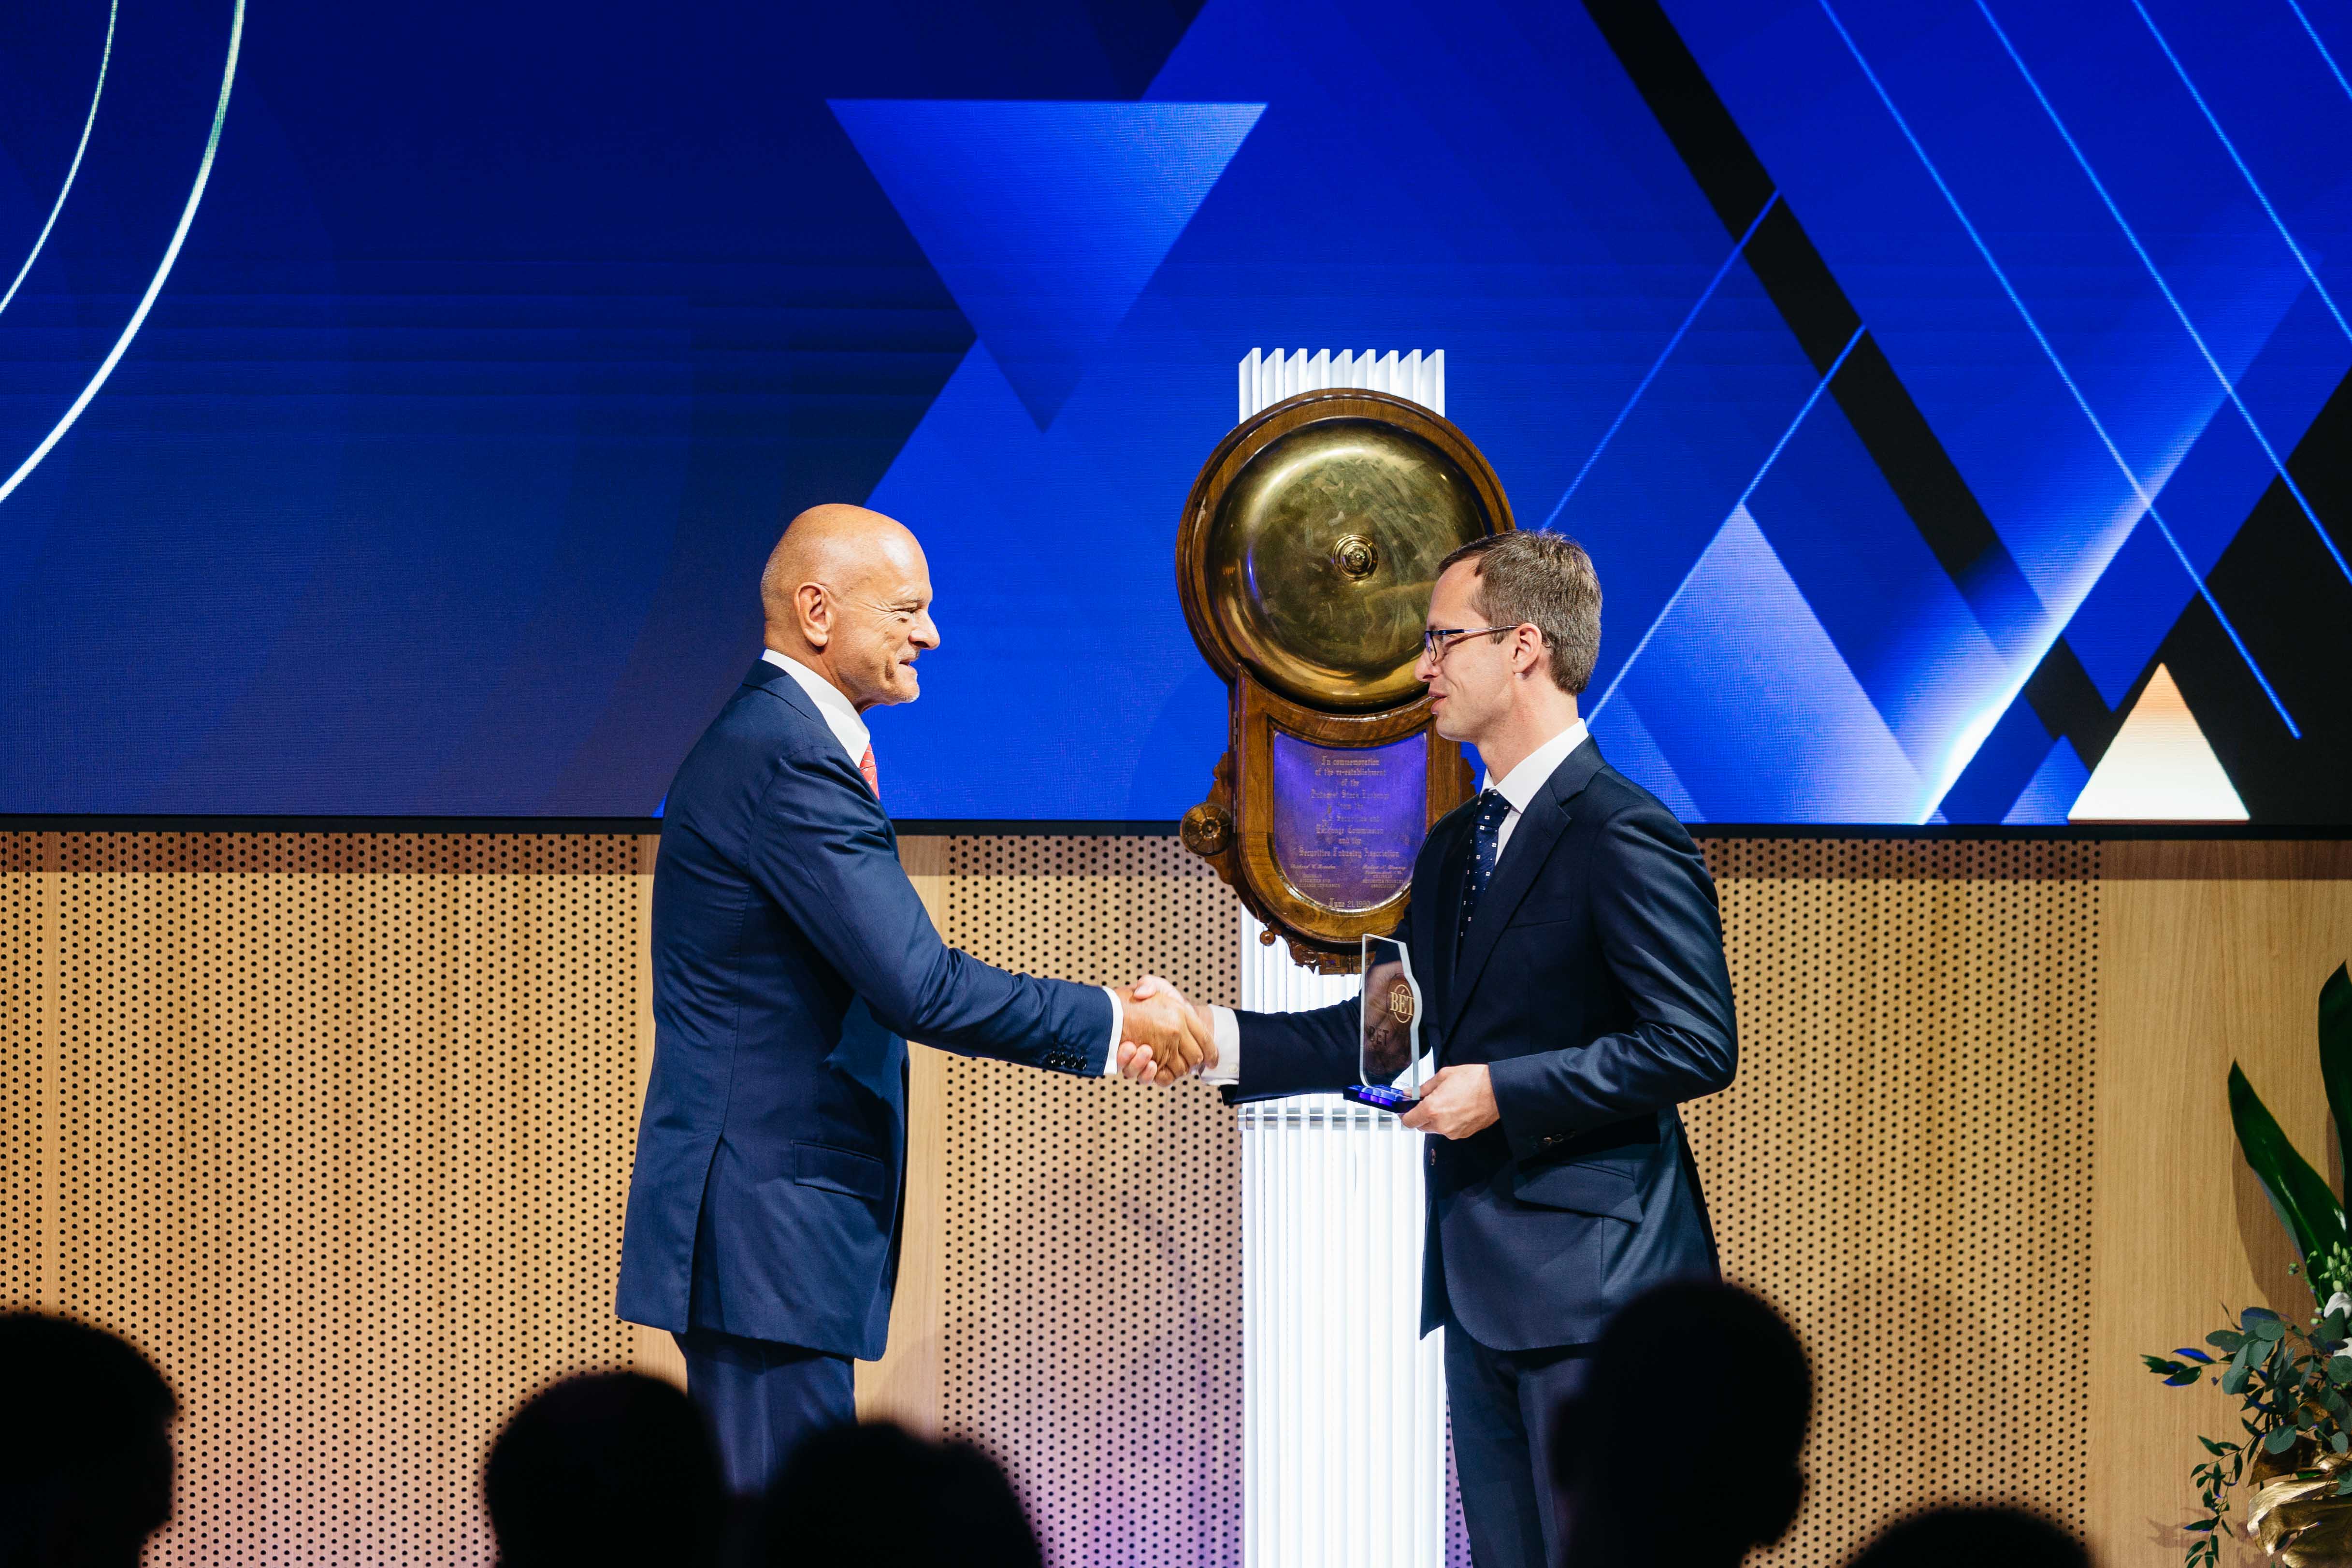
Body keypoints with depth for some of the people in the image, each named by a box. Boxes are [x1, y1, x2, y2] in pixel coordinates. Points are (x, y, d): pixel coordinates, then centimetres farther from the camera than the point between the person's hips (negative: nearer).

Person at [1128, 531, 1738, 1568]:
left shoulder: (1621, 837, -14)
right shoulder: (1455, 846, 17)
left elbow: (1697, 1045, -18)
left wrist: (1503, 1090, -18)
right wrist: (1208, 1037, 7)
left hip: (1591, 1284, -10)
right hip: (1483, 1283, 10)